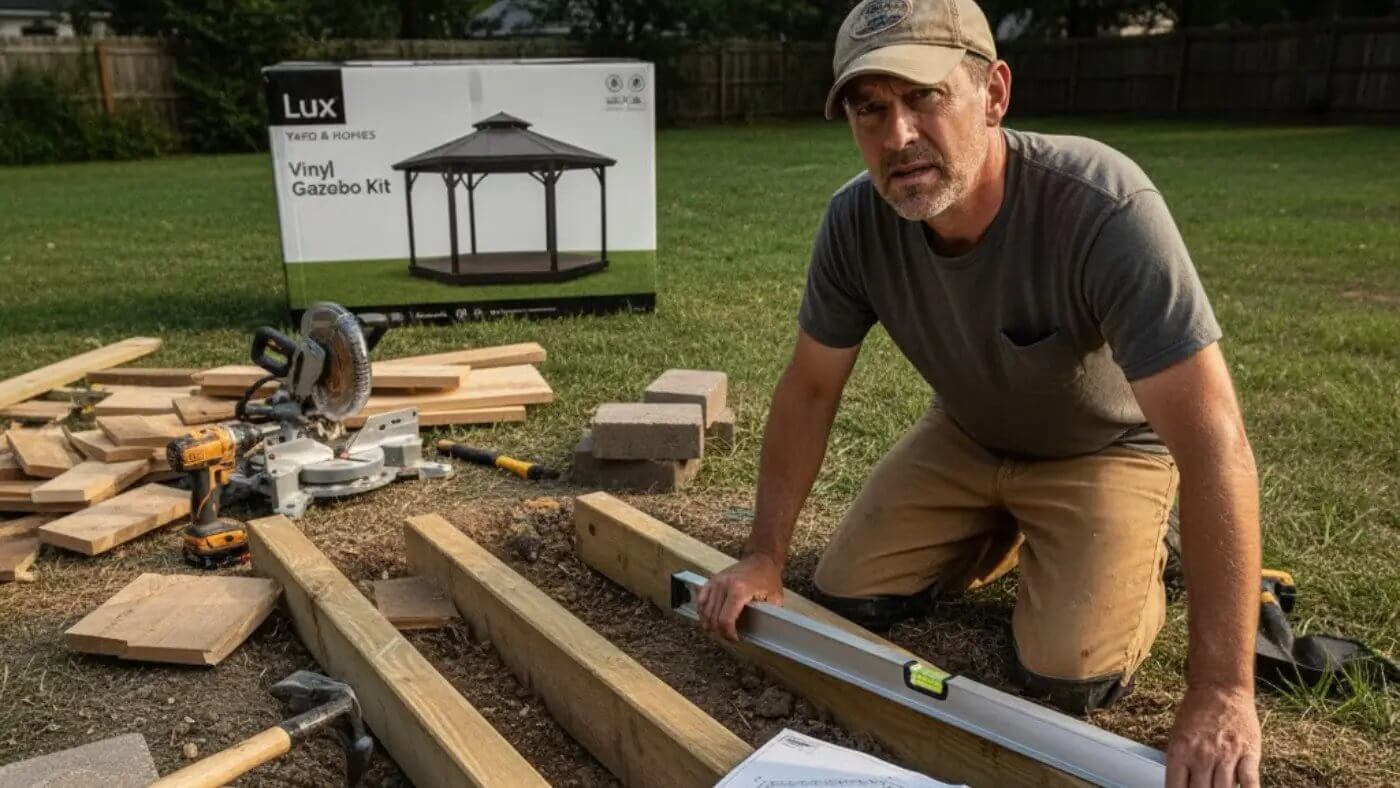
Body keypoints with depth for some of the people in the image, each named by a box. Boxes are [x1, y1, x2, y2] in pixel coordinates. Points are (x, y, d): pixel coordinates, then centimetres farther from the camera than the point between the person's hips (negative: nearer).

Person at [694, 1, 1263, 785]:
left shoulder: (1106, 209, -36)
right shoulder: (855, 221, -22)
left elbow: (1211, 442, -37)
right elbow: (811, 389, -8)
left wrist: (1221, 694, -37)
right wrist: (765, 556, -7)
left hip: (1104, 450, -4)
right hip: (967, 437, 4)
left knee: (1070, 677, -18)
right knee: (848, 598, -2)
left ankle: (1142, 558, 16)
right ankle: (1007, 535, 24)